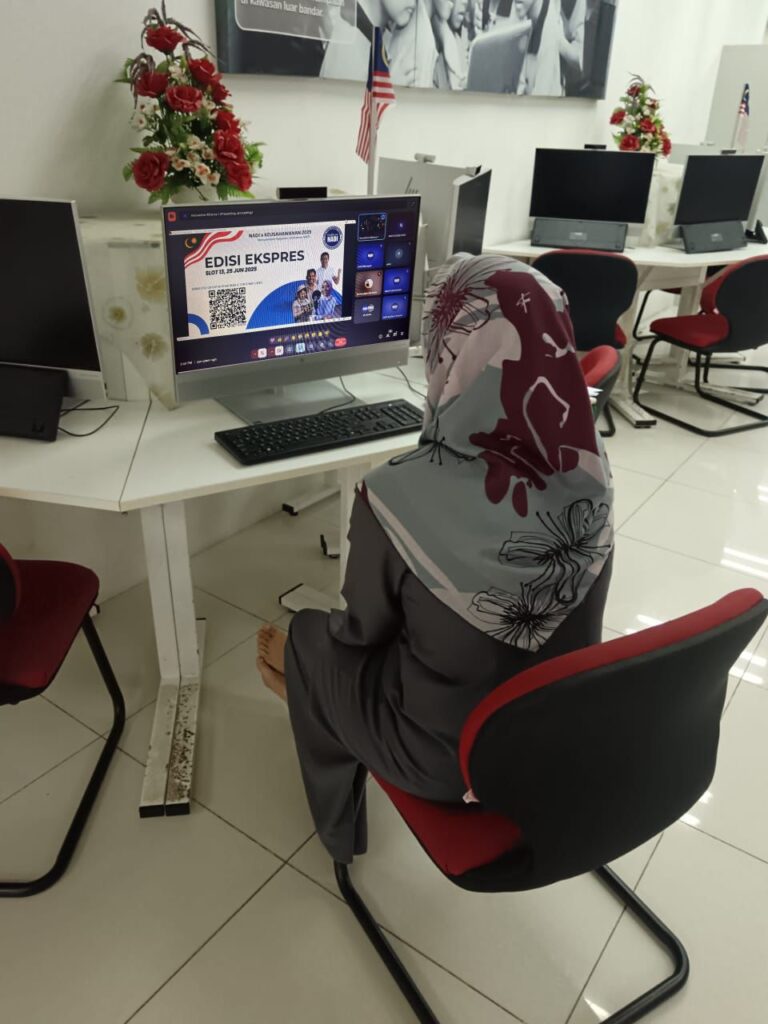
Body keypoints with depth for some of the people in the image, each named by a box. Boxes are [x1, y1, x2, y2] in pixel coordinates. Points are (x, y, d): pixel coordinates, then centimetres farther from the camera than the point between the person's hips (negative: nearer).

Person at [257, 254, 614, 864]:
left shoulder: (403, 497, -32)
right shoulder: (589, 467, -16)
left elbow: (364, 630, -13)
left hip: (448, 756, -4)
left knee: (316, 641, 22)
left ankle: (339, 827, 46)